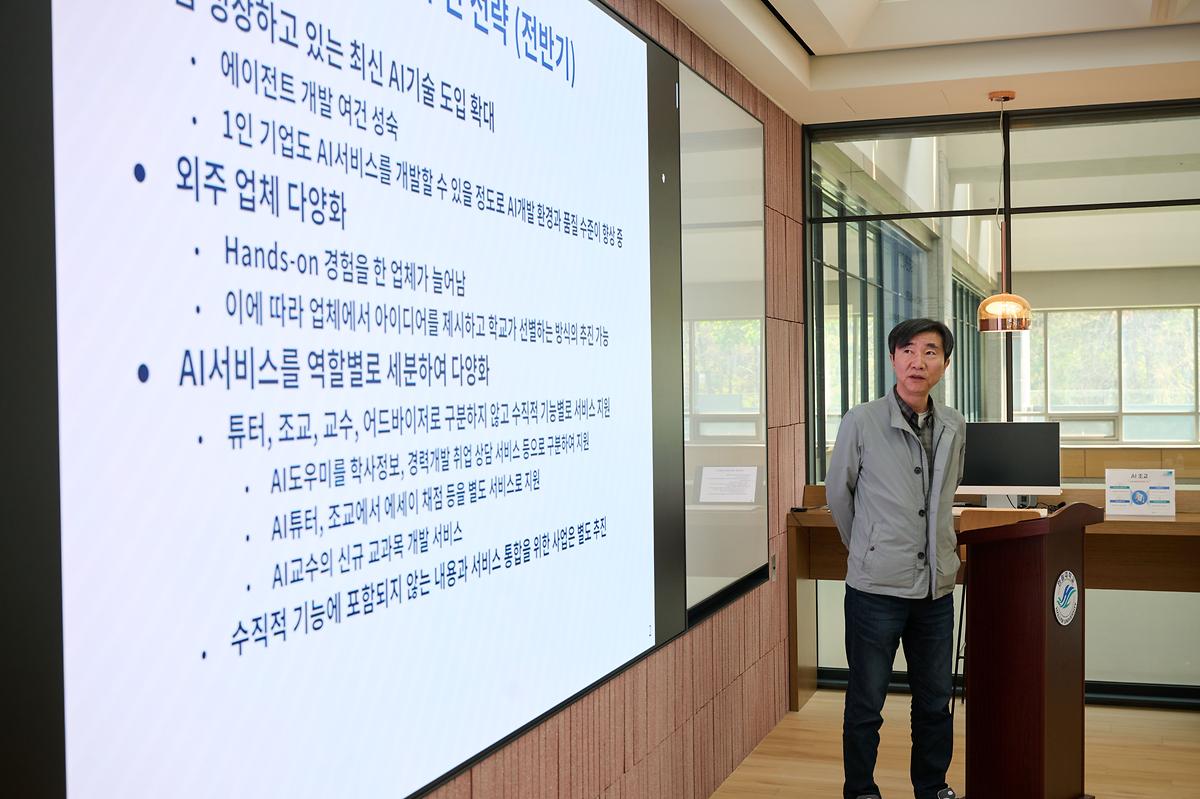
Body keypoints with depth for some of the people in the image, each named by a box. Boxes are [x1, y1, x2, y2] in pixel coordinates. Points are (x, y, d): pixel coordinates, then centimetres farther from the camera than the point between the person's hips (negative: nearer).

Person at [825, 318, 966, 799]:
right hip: (876, 587, -4)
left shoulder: (954, 427, 4)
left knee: (935, 701, 16)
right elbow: (837, 493, 2)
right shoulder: (862, 422, -10)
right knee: (865, 705, 7)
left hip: (936, 587, 4)